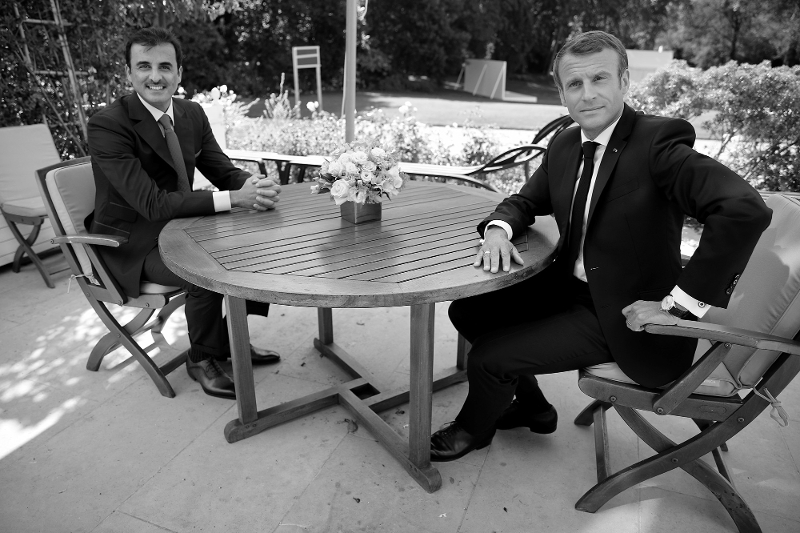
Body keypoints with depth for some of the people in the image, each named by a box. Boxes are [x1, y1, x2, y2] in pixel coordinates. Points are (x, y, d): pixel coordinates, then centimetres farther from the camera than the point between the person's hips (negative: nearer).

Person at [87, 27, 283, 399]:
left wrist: (255, 186, -24)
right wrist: (234, 198, -35)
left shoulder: (192, 113, 0)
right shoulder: (106, 125, -21)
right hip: (133, 243, -7)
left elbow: (224, 171, 1)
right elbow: (153, 203, -29)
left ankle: (229, 339, 13)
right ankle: (202, 359, -2)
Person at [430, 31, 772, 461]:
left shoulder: (658, 140, -21)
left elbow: (746, 210, -32)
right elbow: (527, 199, 15)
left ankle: (474, 429, 26)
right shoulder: (564, 144, 3)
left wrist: (681, 303, -27)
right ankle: (530, 405, 29)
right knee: (467, 310, 7)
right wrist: (499, 228, -9)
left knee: (488, 357, -11)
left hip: (623, 315, -7)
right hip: (570, 286, 8)